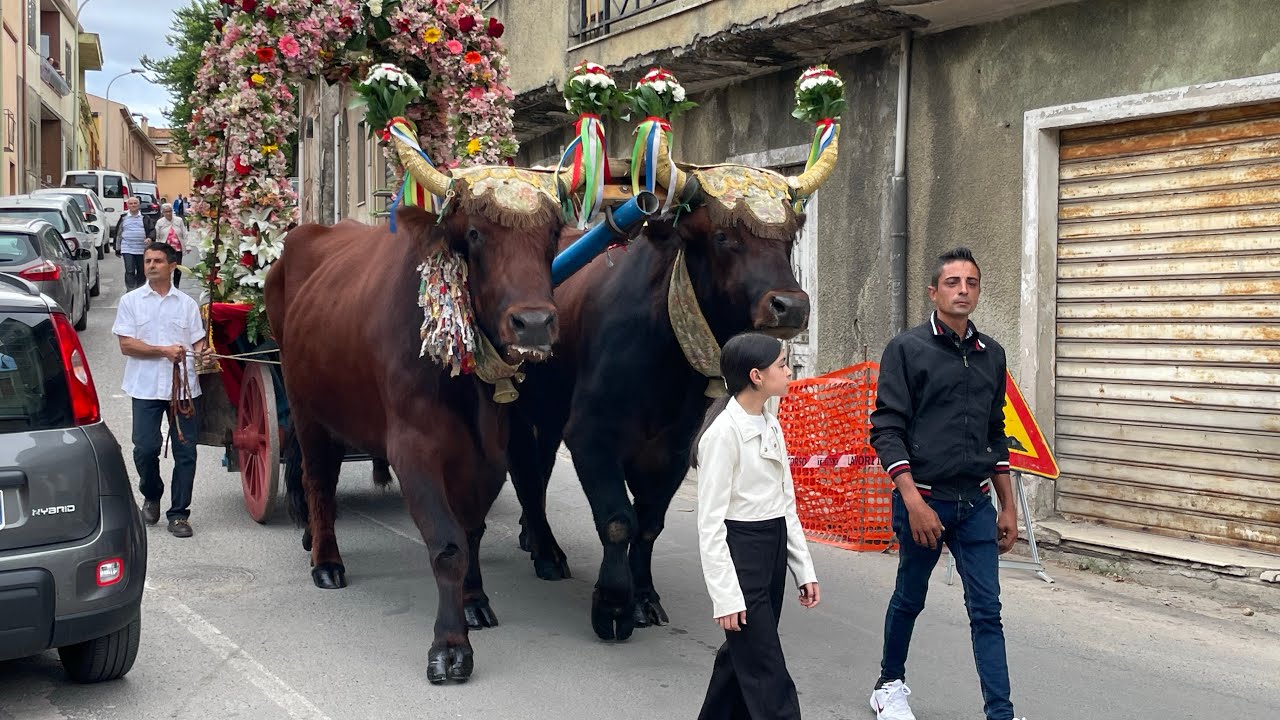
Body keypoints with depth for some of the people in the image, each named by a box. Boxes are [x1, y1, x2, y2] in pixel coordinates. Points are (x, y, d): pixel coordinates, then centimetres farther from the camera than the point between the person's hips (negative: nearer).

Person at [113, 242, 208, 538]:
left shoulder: (187, 303, 12)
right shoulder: (131, 301, 6)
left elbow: (198, 341, 11)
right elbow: (126, 344, -2)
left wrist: (202, 353, -12)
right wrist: (164, 351, -13)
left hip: (183, 387, 1)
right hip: (146, 388, -1)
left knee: (185, 451, 0)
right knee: (145, 448, -5)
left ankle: (178, 514, 9)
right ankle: (151, 496, 25)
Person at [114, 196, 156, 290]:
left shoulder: (145, 218, 8)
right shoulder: (123, 218, 9)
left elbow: (152, 230, 5)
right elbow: (118, 234, 14)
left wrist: (150, 238, -17)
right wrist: (117, 248, 13)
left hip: (142, 249, 1)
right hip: (127, 249, -1)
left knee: (141, 272, 9)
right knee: (129, 271, -12)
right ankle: (130, 291, -15)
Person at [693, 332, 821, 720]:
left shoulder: (771, 426, 8)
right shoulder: (723, 433, -17)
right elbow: (710, 522, -17)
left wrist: (803, 569, 12)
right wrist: (725, 595, -19)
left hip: (775, 550, 8)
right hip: (740, 553, -8)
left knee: (742, 655, 17)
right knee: (766, 673, -4)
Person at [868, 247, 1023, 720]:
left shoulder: (991, 354, 9)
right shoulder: (907, 349, -6)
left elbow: (996, 435, 16)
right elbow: (886, 431, -11)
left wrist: (1008, 507, 13)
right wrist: (913, 502, -18)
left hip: (976, 503, 4)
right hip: (923, 499, -4)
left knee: (987, 610, 1)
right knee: (909, 600, 13)